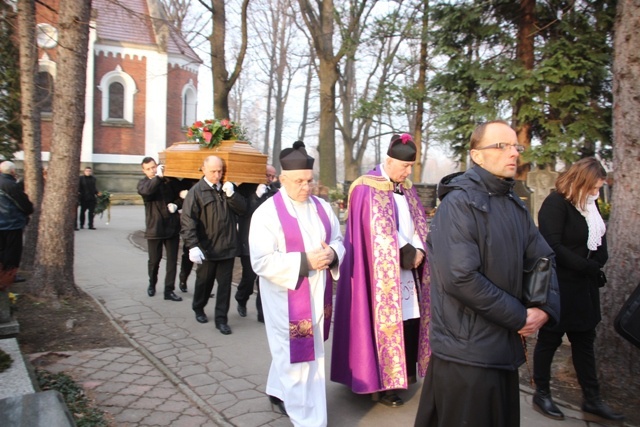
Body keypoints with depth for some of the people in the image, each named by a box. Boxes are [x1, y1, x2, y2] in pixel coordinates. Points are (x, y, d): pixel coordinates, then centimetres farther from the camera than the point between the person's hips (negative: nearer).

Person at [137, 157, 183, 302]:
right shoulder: (143, 183, 0)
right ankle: (152, 284, 36)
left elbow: (180, 196, 11)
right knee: (154, 260, 10)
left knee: (172, 260, 3)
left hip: (172, 227, 1)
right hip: (154, 228, -1)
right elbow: (146, 191, -23)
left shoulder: (169, 181, 4)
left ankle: (169, 290, 11)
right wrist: (158, 177, -29)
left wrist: (176, 205, -9)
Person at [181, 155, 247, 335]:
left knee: (225, 284, 4)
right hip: (206, 248, -3)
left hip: (228, 246, 3)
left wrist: (231, 194, -13)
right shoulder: (197, 191, -7)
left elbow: (242, 209, 4)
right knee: (204, 282, 15)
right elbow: (188, 220, -14)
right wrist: (193, 246, -23)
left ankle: (221, 319, 14)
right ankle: (198, 309, 39)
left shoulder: (228, 188, 8)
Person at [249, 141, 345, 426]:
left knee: (310, 351, 20)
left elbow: (338, 240, 12)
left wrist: (332, 253, -12)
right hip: (287, 299, -6)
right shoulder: (267, 213, -13)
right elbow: (262, 261, -18)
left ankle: (279, 392, 43)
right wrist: (305, 261, -24)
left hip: (317, 296, 7)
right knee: (296, 355, 3)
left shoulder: (322, 207, 5)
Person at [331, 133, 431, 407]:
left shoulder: (406, 188, 13)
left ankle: (405, 373, 23)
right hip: (382, 269, -7)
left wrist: (418, 250, -6)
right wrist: (407, 253, -12)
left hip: (408, 266, 7)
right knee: (386, 321, -3)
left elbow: (419, 222, 11)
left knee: (411, 319, 6)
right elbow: (380, 231, -15)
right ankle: (380, 384, 9)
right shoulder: (368, 188, -10)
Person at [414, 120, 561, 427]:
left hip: (505, 347, 8)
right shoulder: (459, 203, -17)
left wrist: (546, 308, -6)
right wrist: (519, 317, -15)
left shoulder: (515, 205, 10)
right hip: (466, 351, -8)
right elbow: (460, 277, -26)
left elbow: (544, 259, 13)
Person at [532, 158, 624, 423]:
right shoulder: (556, 204, -16)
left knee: (584, 341, 15)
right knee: (549, 340, 6)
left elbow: (600, 238, 12)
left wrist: (597, 264, -8)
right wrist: (589, 266, -17)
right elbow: (553, 247, -22)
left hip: (584, 287, 8)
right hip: (559, 287, -8)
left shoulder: (589, 205, 9)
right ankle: (542, 395, 21)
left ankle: (592, 399, 26)